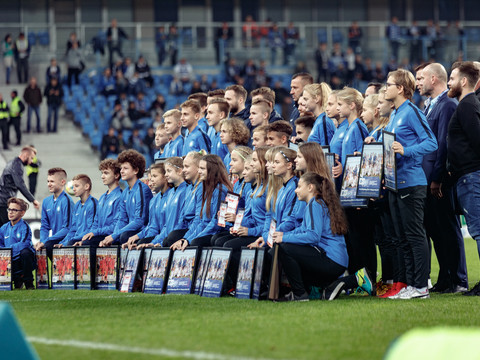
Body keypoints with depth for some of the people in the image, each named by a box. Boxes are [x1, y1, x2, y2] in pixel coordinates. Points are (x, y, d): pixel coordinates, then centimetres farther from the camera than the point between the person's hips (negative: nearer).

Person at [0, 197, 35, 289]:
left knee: (25, 252, -38)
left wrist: (8, 248, -23)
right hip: (12, 262, 5)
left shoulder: (24, 227, -8)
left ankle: (28, 282, -18)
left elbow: (25, 244, -24)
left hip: (24, 261, -5)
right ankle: (17, 280, 14)